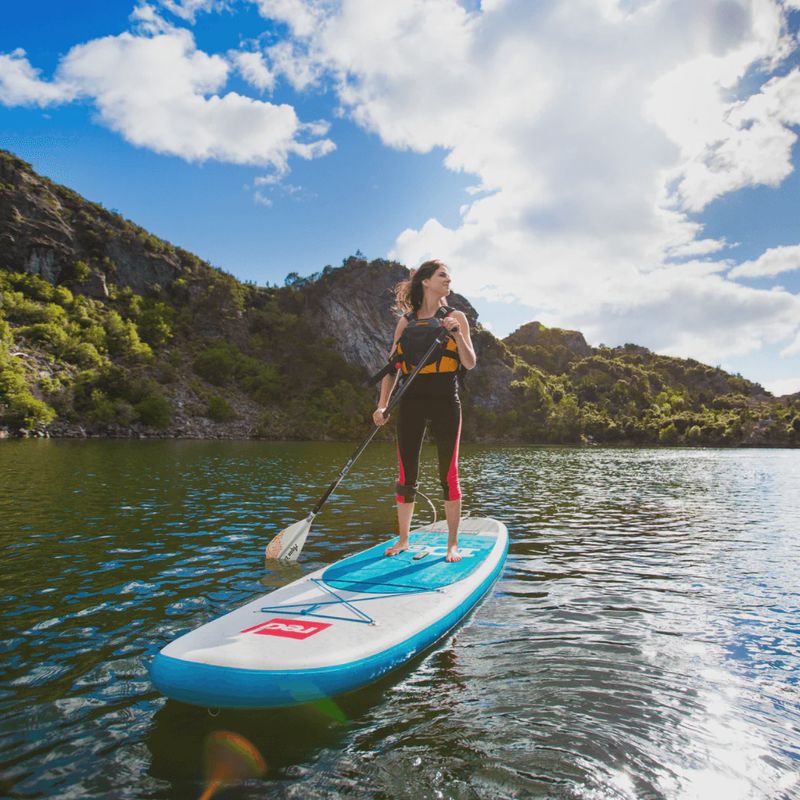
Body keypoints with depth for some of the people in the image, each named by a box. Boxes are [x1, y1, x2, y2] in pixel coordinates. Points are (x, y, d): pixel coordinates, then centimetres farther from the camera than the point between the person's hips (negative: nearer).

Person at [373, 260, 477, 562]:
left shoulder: (455, 317, 7)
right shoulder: (406, 321, 10)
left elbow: (470, 364, 0)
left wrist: (456, 333, -16)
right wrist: (382, 405, -3)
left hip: (445, 402, -1)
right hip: (411, 402, 2)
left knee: (449, 474, -1)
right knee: (406, 475, 4)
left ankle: (453, 543, 10)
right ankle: (403, 540, 18)